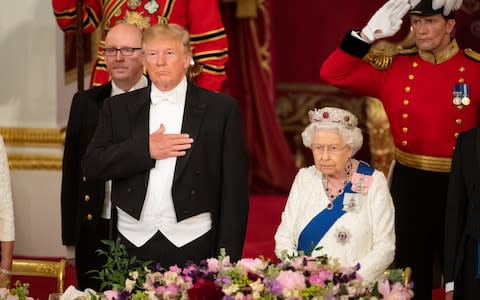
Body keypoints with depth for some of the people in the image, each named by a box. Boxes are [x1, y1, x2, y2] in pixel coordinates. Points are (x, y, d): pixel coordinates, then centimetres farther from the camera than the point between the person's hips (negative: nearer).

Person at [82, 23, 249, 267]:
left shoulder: (221, 109, 2)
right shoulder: (119, 107, 10)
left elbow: (234, 190, 0)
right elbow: (92, 165, 1)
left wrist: (227, 259, -6)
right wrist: (145, 150, -11)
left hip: (192, 246, -2)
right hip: (133, 244, 2)